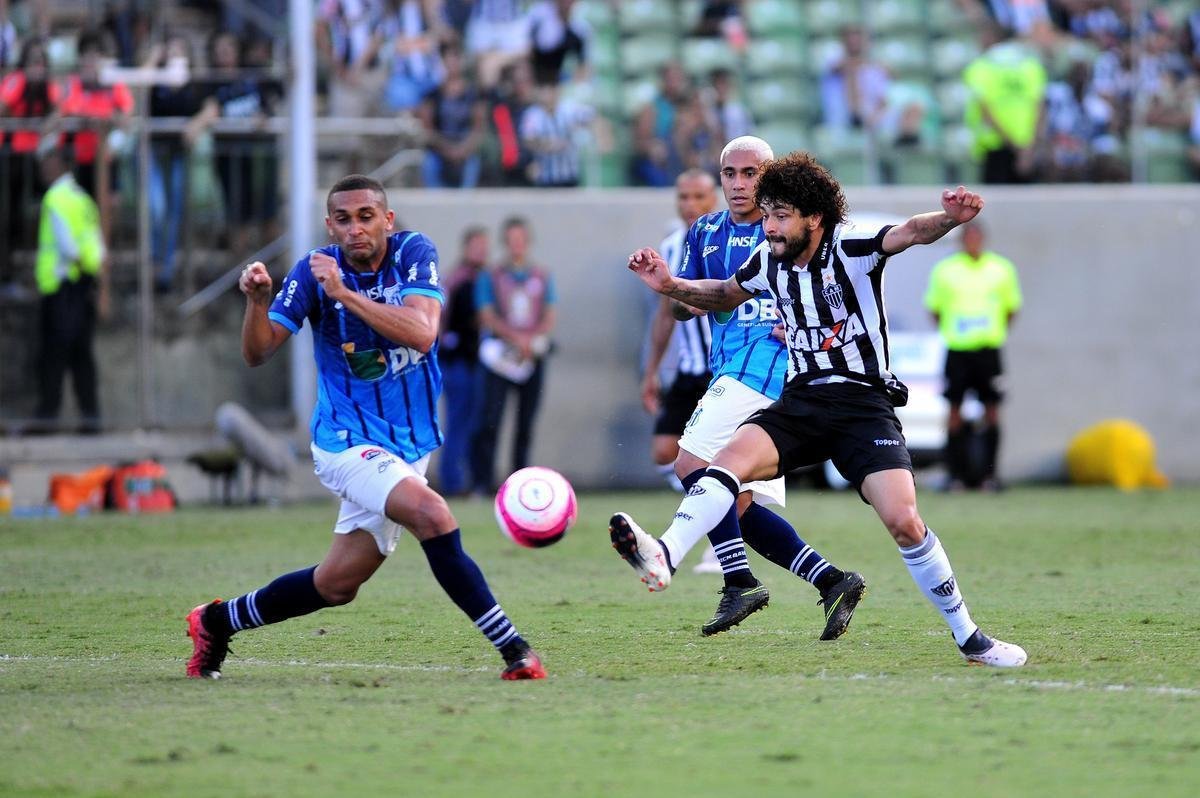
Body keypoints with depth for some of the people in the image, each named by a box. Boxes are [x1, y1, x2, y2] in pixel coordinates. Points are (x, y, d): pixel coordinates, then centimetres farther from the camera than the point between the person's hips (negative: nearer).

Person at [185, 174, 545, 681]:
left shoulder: (413, 253, -7)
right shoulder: (315, 270, -8)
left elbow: (422, 332, -23)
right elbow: (257, 354, -10)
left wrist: (345, 293, -30)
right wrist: (257, 301, -29)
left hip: (410, 443, 3)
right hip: (348, 442, -3)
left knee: (337, 585, 9)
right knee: (432, 515, -29)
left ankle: (216, 622, 30)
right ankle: (511, 647, -25)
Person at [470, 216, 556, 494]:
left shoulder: (542, 278, 12)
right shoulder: (490, 278, 6)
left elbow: (550, 316, 7)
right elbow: (487, 316, -2)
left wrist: (534, 337, -11)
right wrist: (516, 338, -14)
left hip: (533, 356, 3)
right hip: (501, 354, -3)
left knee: (526, 423, 3)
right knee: (490, 419, -13)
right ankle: (483, 480, -14)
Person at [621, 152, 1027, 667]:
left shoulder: (850, 246, -11)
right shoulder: (769, 261, 5)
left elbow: (911, 233, -30)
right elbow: (726, 295, 27)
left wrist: (947, 218, -53)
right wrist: (671, 285, 9)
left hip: (863, 400, -4)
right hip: (801, 400, 4)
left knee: (904, 522, -18)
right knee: (733, 456, -26)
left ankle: (970, 639, -1)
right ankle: (663, 558, -46)